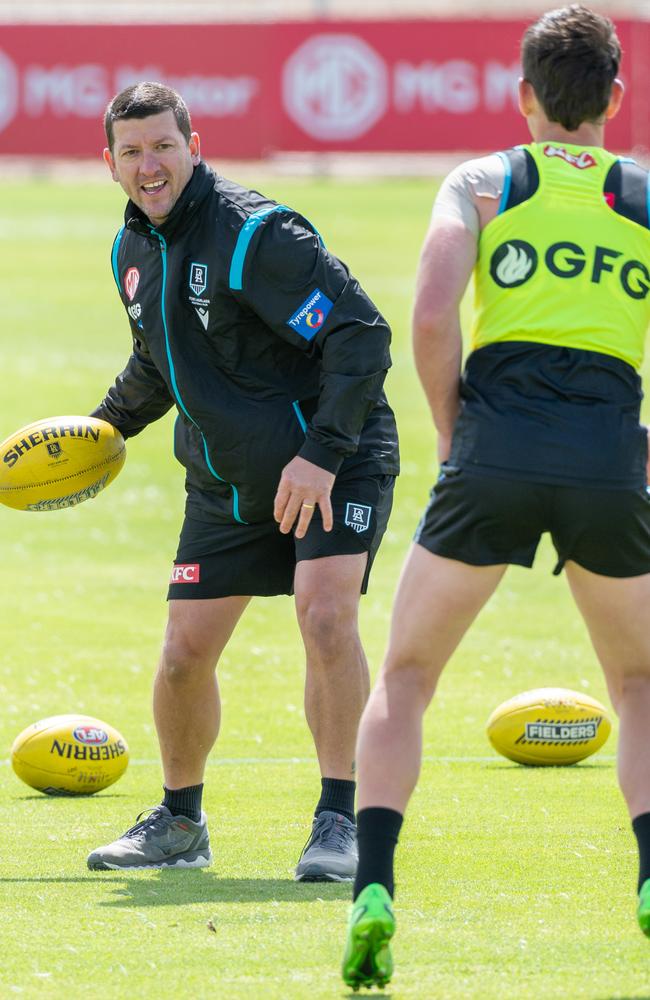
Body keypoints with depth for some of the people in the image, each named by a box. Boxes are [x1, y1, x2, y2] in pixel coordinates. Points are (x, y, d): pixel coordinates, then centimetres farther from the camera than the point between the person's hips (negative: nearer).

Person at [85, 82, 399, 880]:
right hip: (224, 480, 7)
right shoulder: (133, 249, 4)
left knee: (324, 613, -25)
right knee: (184, 651, 3)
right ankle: (179, 823, 25)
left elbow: (362, 335, -24)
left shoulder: (255, 233, -21)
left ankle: (338, 822, -17)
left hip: (332, 465, -7)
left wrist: (322, 454, -29)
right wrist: (105, 425, 21)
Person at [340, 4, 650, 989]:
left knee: (405, 676, 13)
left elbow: (432, 319, -4)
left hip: (494, 452, -1)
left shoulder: (480, 184, 11)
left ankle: (373, 888, -6)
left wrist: (452, 434, 7)